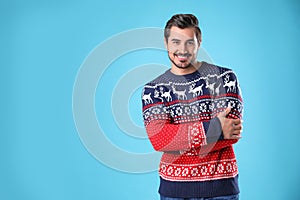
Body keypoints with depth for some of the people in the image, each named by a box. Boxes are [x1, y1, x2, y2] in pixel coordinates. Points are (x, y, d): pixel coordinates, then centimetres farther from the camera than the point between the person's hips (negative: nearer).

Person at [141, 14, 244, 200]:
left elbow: (232, 133, -12)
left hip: (221, 184, -1)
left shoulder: (224, 78, -2)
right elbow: (158, 139, -14)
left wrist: (178, 141, -15)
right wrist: (215, 129, -20)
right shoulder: (153, 89, 1)